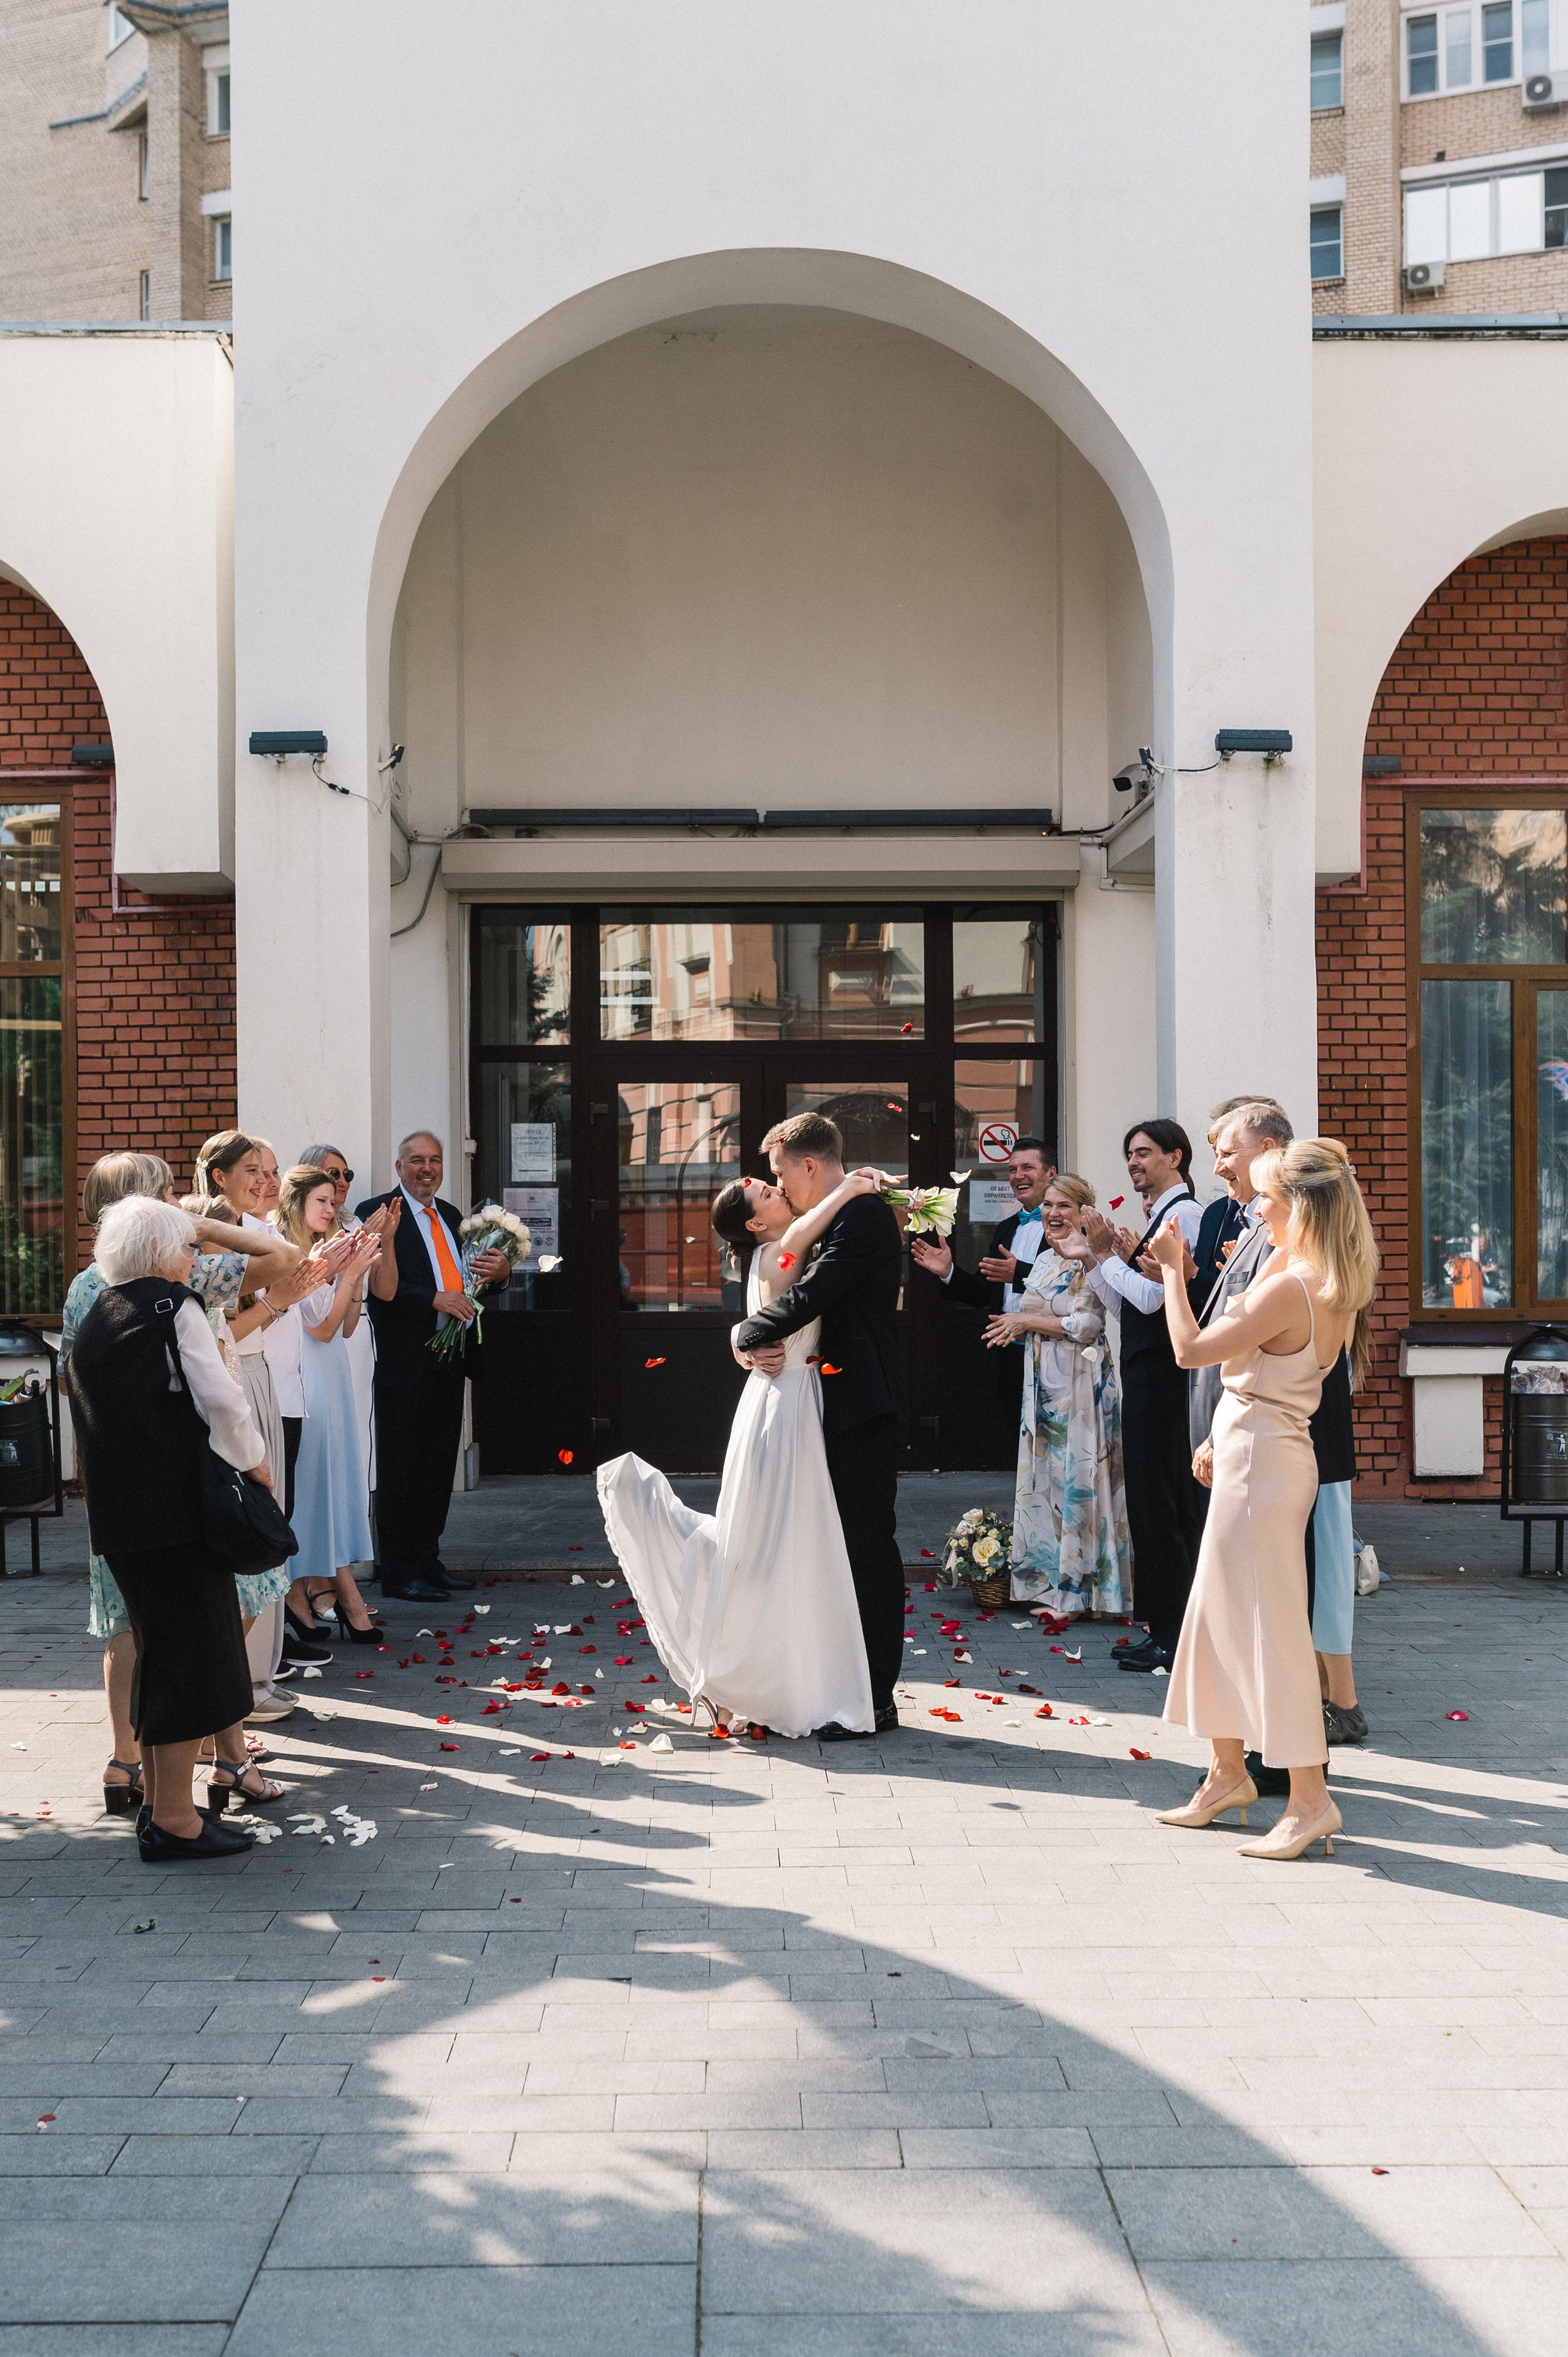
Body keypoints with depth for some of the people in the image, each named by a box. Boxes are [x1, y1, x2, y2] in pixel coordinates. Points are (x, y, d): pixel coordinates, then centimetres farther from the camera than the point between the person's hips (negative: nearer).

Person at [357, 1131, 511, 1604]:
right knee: (400, 1467, -1)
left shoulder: (450, 1215, 17)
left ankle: (428, 1561, 24)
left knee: (439, 1464, 13)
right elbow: (383, 1288, -16)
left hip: (450, 1359, 7)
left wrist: (500, 1271, -2)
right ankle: (398, 1574, 6)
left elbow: (470, 1276, 19)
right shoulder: (378, 1213, -6)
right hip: (405, 1362, -7)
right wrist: (435, 1300, -23)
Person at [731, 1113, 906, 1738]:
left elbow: (809, 1298, -21)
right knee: (848, 1546, 14)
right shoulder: (835, 1222, 18)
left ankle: (874, 1700, 0)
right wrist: (764, 1343, -6)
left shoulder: (863, 1215, -14)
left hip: (863, 1408, -10)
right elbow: (812, 1304, 14)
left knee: (869, 1545, -6)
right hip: (840, 1405, 10)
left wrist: (745, 1337, -7)